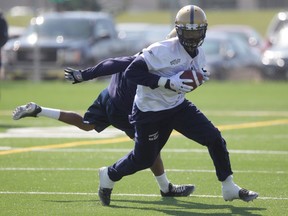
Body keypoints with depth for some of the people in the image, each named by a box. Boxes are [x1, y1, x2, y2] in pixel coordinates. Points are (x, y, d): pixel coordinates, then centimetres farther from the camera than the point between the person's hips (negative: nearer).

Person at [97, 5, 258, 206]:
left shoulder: (199, 54, -2)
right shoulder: (162, 50, -26)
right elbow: (132, 72, -28)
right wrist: (168, 82, -33)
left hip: (178, 106, 6)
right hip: (150, 111, -6)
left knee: (214, 138, -6)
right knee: (143, 159, 5)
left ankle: (229, 188, 5)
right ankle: (109, 175, 35)